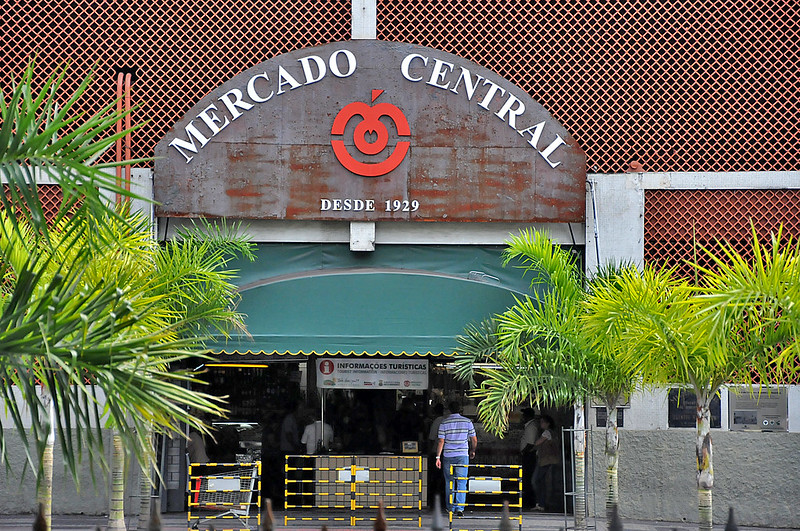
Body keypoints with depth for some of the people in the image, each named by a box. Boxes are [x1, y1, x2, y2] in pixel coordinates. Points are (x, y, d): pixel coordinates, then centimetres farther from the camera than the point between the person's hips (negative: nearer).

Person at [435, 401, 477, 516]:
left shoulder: (444, 423, -1)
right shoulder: (467, 422, 1)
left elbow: (441, 441, -5)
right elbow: (474, 440, 5)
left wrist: (438, 457, -2)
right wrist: (473, 451, 22)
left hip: (448, 456, 0)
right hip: (463, 455, 0)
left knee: (449, 482, 11)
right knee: (461, 483, 0)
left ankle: (450, 508, 16)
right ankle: (460, 508, -10)